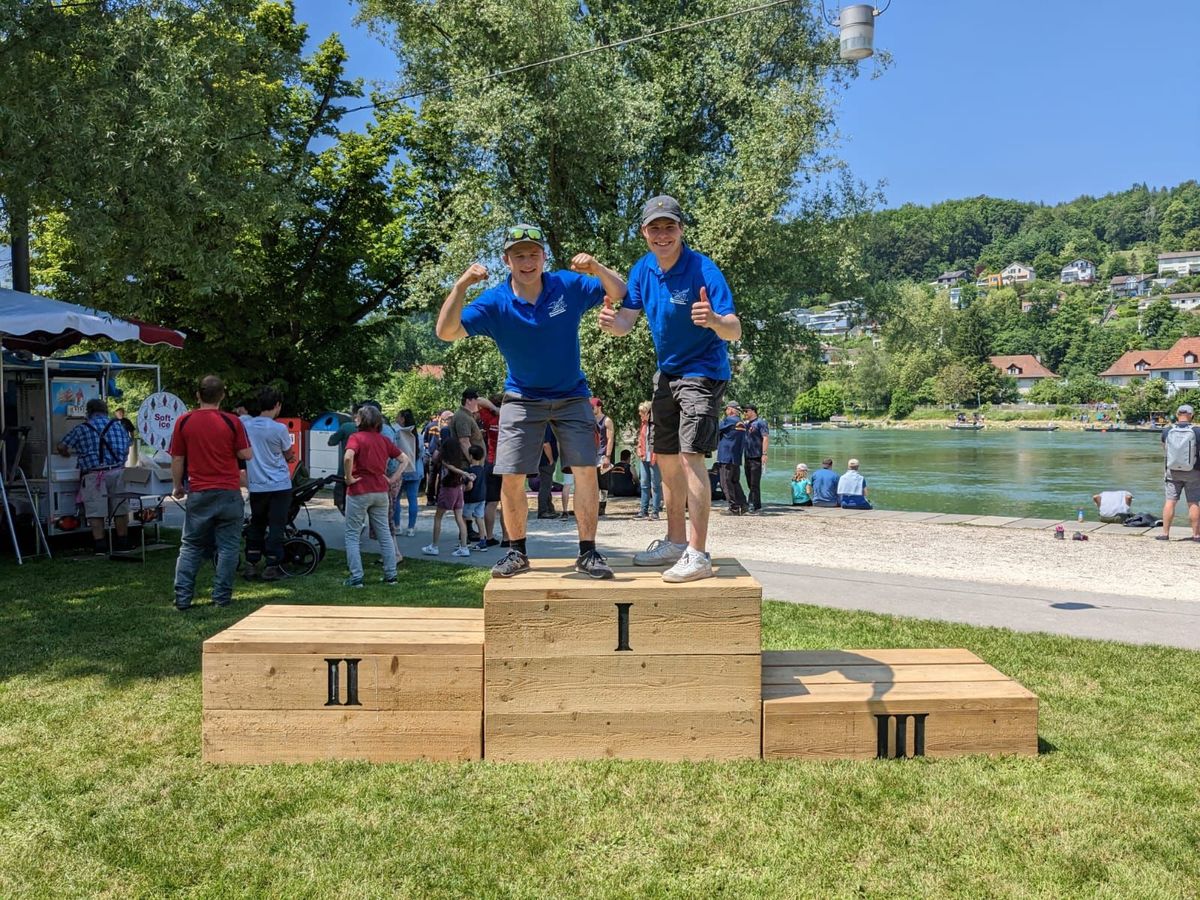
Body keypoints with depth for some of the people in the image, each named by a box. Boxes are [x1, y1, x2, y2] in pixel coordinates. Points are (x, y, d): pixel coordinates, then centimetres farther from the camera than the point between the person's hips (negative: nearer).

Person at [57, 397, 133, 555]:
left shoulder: (81, 429, 6)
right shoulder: (118, 425, 14)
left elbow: (62, 447, 8)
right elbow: (127, 448, 20)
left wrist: (66, 453, 30)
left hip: (94, 474, -3)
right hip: (117, 471, 3)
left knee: (96, 512, 0)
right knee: (120, 509, 10)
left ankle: (100, 547, -3)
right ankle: (123, 543, 15)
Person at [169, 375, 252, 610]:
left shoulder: (183, 422, 0)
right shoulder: (232, 422, -5)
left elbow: (177, 460, 4)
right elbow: (246, 455, -4)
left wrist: (178, 487, 17)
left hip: (198, 494, 2)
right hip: (228, 493, -2)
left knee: (190, 546, 12)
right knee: (227, 547, 5)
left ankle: (182, 598, 9)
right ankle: (222, 598, 6)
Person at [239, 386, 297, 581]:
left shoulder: (244, 423, -4)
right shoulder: (279, 429, -14)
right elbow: (289, 455, 0)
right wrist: (291, 457, 21)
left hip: (256, 485, 4)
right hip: (280, 485, -4)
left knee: (256, 524, 17)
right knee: (276, 525, 3)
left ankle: (251, 565, 18)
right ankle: (271, 568, 4)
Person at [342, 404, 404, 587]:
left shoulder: (356, 437, -9)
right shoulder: (384, 440, 8)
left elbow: (348, 457, -29)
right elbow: (405, 459, 10)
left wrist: (349, 478, -15)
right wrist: (392, 479, 9)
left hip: (359, 491, -5)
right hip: (381, 491, 5)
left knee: (353, 535, 5)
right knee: (384, 534, 12)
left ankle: (356, 578, 2)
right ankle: (391, 575, 14)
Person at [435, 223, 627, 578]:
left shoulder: (569, 286, -11)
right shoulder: (495, 302, -14)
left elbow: (620, 292, -7)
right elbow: (447, 332, -22)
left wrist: (596, 267, -27)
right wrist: (460, 286, -36)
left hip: (571, 396, 0)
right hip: (522, 399, 0)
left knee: (586, 469, -7)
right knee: (512, 477, -3)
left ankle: (588, 552, 5)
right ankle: (517, 552, 15)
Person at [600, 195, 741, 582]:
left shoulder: (703, 269, -22)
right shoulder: (643, 269, -2)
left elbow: (734, 331, -29)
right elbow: (627, 321, -5)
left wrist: (714, 320, -52)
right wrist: (612, 322, -29)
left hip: (703, 372, -7)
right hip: (667, 373, 8)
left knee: (690, 456, -19)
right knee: (667, 458, 14)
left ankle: (698, 554, -16)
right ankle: (675, 542, 28)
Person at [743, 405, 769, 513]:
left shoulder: (760, 423, -6)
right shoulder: (746, 424, 17)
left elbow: (766, 438, -14)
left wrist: (764, 454, -21)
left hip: (756, 458, -8)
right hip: (747, 457, 8)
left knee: (755, 483, -8)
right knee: (750, 483, 12)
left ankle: (756, 506, -6)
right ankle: (752, 504, 19)